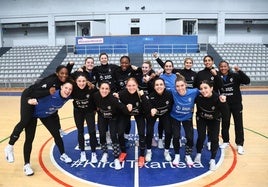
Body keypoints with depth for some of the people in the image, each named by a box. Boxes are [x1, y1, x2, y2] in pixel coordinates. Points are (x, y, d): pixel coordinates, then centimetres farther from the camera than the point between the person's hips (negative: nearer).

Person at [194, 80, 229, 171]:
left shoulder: (217, 98, -34)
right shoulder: (198, 97, -31)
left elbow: (225, 116, -36)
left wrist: (223, 103, -47)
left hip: (214, 120, 0)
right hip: (201, 119, 0)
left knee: (214, 139, -7)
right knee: (201, 137, -9)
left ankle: (212, 160, 14)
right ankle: (198, 154, 20)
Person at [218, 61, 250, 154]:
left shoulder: (235, 76, -8)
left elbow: (247, 81, -19)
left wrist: (239, 71, -27)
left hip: (236, 104, -2)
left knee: (238, 124, 5)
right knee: (225, 124, 13)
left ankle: (240, 144, 16)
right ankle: (226, 141, 30)